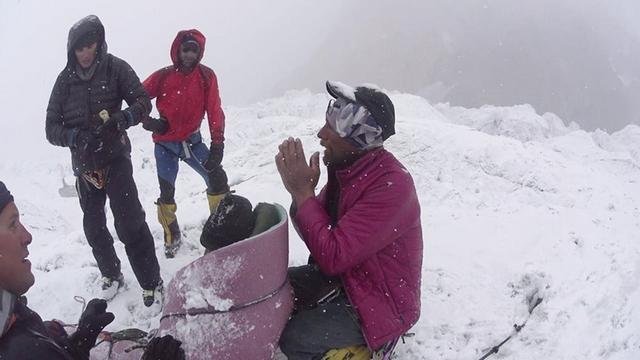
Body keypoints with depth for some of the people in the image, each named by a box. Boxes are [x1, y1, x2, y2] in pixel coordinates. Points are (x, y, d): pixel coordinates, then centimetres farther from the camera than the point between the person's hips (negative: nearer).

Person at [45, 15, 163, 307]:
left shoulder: (115, 68, -5)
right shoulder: (65, 79, 1)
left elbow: (143, 102, -5)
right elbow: (52, 128, 0)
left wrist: (122, 119, -26)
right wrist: (76, 136, -21)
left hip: (115, 157, -4)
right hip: (84, 164, 4)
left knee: (130, 222, -14)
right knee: (93, 226, 14)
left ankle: (151, 283, -2)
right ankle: (111, 274, 35)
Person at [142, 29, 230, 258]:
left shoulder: (206, 76, -6)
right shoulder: (163, 76, -8)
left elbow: (214, 112, -11)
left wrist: (217, 144, -18)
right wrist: (147, 121, -14)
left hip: (192, 140, 0)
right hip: (165, 143, 0)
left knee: (217, 178, -13)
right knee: (166, 192, 4)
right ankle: (171, 237, 25)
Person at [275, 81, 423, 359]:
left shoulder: (392, 185, -28)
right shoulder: (347, 166, -2)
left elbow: (333, 256, -30)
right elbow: (318, 236, 2)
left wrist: (303, 191, -23)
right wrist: (300, 190, -16)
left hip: (381, 305, -8)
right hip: (340, 275, 8)